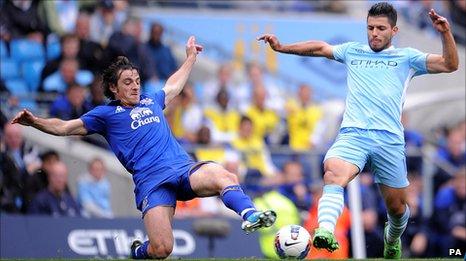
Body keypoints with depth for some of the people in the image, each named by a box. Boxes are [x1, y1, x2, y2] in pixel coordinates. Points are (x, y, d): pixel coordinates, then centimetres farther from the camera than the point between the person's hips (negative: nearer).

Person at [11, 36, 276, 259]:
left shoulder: (151, 102, 29)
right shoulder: (106, 114, 15)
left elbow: (174, 85, 49)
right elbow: (65, 127, 10)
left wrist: (191, 57, 58)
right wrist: (34, 121, -5)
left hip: (185, 168, 4)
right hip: (152, 181, -4)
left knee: (224, 177, -32)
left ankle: (250, 215, -50)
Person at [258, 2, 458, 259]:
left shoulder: (406, 57, 14)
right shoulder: (353, 51, 22)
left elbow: (449, 65, 5)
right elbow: (320, 47, 33)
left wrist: (445, 33, -10)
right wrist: (281, 47, 27)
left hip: (389, 139, 0)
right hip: (352, 133, 0)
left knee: (397, 207, 7)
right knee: (333, 173, -32)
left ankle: (392, 240, 41)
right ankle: (325, 232, -54)